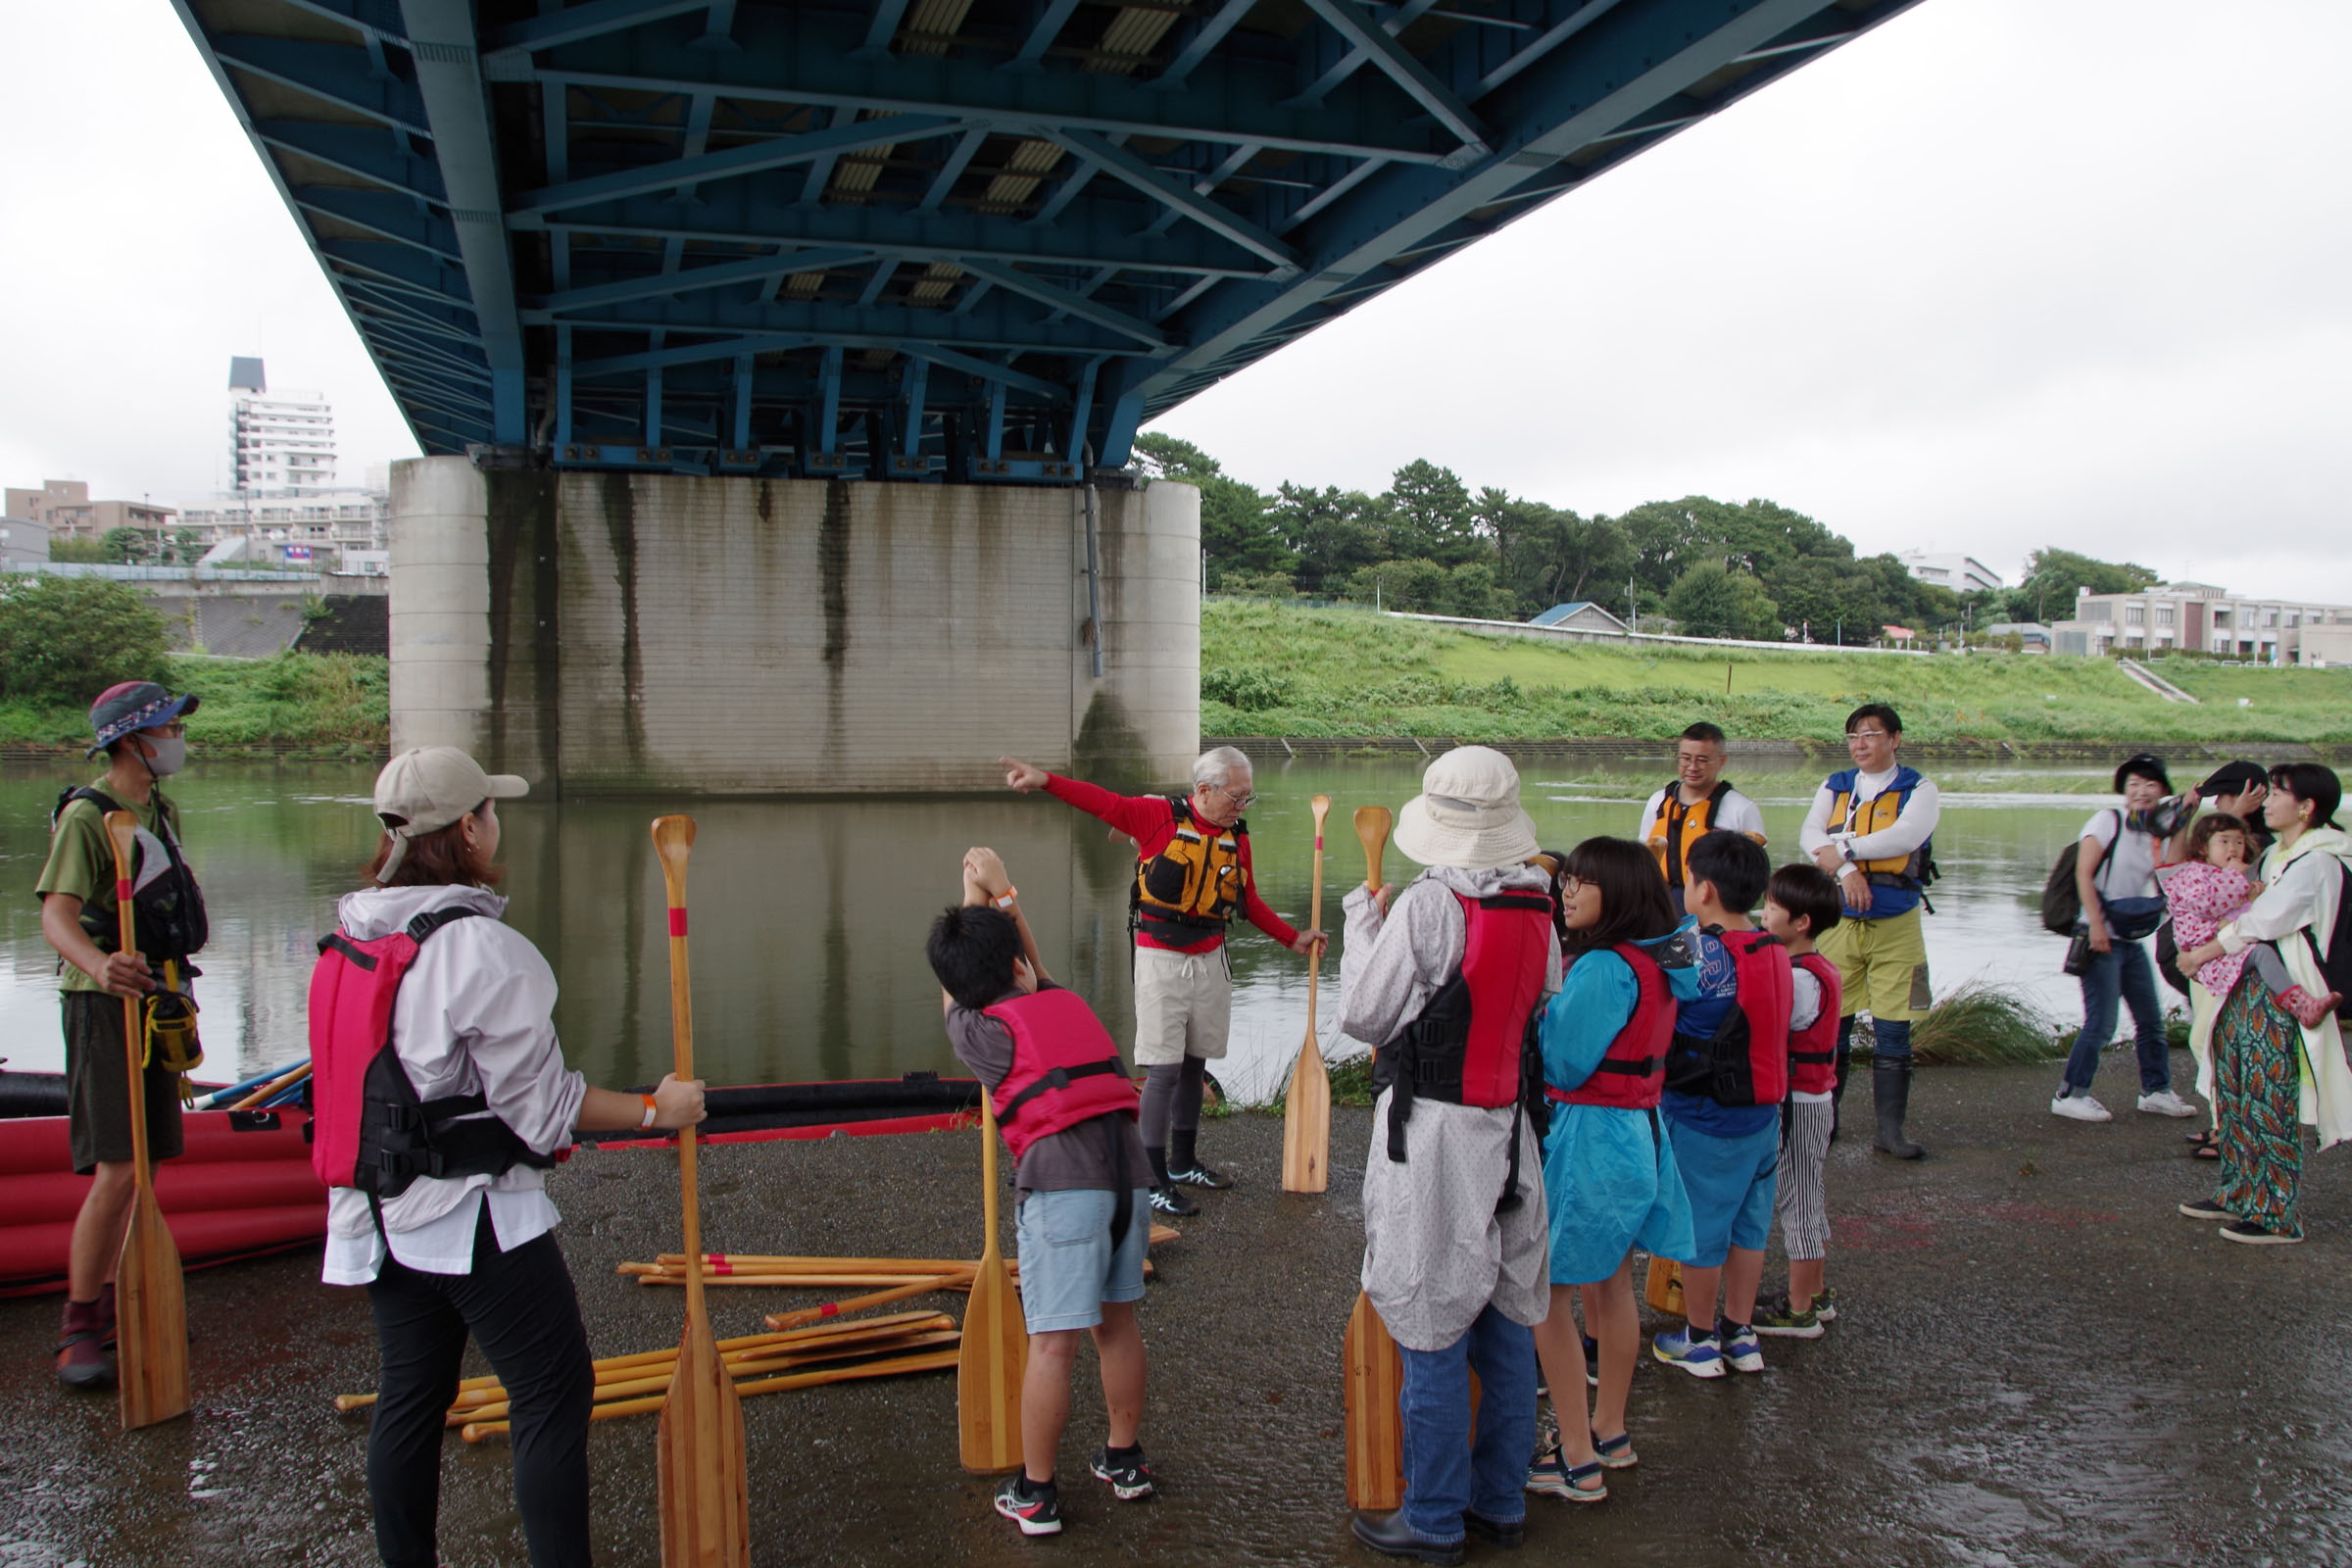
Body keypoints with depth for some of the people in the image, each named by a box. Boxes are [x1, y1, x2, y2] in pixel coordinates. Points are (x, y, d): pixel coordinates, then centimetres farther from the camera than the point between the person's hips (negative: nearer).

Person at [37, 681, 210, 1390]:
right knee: (117, 1171, -11)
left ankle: (114, 1305, 24)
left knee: (144, 1168, 13)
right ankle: (78, 1331, -2)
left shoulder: (161, 810, 14)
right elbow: (57, 914, -26)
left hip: (156, 998, 9)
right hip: (104, 1005, -8)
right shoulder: (87, 815, -14)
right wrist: (99, 965, -47)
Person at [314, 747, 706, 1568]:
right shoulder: (483, 949, -20)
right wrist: (654, 1110, -5)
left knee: (408, 1397, 18)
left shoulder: (348, 940, 5)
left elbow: (377, 1077, 13)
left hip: (380, 1214, 9)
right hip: (474, 1216, -8)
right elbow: (542, 1103, -16)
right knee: (554, 1390, 0)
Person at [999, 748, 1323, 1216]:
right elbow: (1101, 802, -14)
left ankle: (1184, 1163, 30)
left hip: (1211, 961, 5)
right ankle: (1154, 1181, 3)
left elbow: (1250, 902, 17)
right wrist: (1045, 780, -26)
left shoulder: (1237, 836, 7)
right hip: (1162, 961, -5)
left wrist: (1293, 938, 16)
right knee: (1163, 1069, -5)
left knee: (1195, 1063, 14)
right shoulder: (1159, 816, -8)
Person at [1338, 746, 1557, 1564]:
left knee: (1434, 1336, 4)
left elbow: (1364, 1015, -9)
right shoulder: (1537, 909, 2)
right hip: (1508, 1130, 7)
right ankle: (1500, 1502, 30)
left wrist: (1364, 917, 4)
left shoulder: (1428, 906, -17)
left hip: (1431, 1133, -7)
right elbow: (1541, 1011, 10)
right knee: (1506, 1323, 16)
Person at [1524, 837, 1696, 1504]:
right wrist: (1561, 992, 5)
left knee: (1545, 1293, -1)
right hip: (1639, 1130, 10)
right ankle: (1610, 1433, 33)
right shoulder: (1657, 962, 7)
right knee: (1611, 1286, 20)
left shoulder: (1603, 967, -21)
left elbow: (1563, 1064, -19)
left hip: (1591, 1139, -10)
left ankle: (1578, 1462, 4)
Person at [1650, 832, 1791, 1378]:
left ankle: (1698, 1341, 20)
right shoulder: (1774, 952, 1)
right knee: (1748, 1224, 17)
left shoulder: (1700, 952, -21)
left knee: (1700, 1229, 7)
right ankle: (1741, 1333, 28)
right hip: (1763, 1110, 7)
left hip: (1704, 1117, -7)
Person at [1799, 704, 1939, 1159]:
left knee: (1893, 1031, 0)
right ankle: (1824, 1118, 17)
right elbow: (1810, 836, -5)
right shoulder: (1834, 787, 11)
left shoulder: (1918, 790, 2)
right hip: (1840, 919, 2)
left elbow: (1906, 836, -17)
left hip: (1896, 924, -2)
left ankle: (1890, 1129, 8)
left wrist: (1845, 850, -14)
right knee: (1831, 1024, 4)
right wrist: (1848, 870, -20)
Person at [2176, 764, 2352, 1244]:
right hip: (2246, 986, 9)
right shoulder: (2279, 856, 16)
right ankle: (2238, 1194, 25)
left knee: (2269, 1104, -6)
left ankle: (2277, 1217, 2)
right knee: (2234, 1094, 13)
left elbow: (2263, 923, -17)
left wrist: (2203, 953, -9)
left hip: (2280, 994, -9)